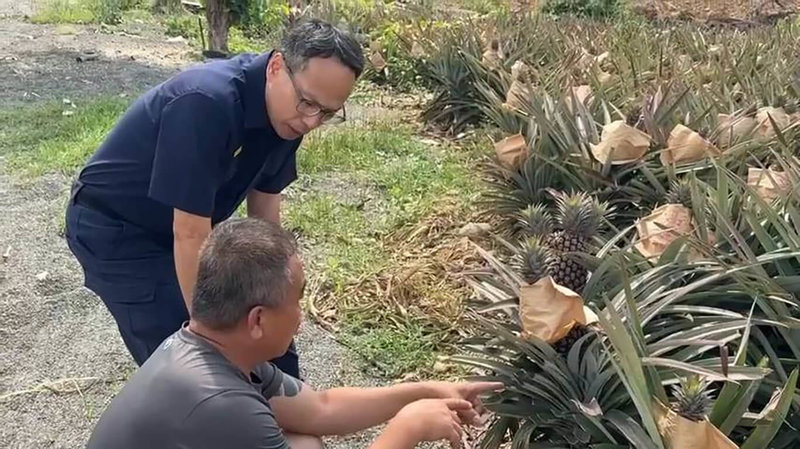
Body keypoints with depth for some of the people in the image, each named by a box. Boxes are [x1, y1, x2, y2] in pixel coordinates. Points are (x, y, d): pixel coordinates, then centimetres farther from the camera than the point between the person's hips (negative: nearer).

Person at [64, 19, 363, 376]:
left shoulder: (286, 113, -11)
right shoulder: (207, 103, -36)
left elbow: (264, 214, -1)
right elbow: (190, 235, -33)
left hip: (184, 224, 8)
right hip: (114, 231, -7)